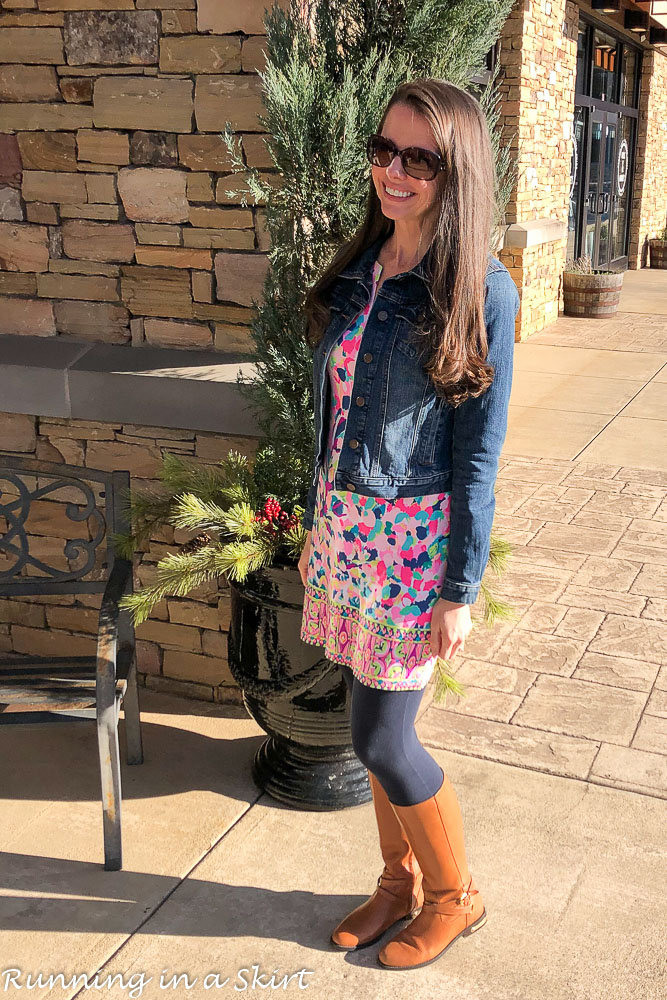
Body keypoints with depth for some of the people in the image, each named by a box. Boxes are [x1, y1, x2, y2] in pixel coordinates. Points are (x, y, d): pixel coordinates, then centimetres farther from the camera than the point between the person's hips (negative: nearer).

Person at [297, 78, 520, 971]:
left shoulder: (479, 292, -13)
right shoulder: (357, 271, 6)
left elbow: (478, 452, -13)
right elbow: (330, 411, 11)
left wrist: (462, 591, -12)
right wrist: (316, 526, 14)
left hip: (415, 536, -6)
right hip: (346, 523, 6)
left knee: (381, 739, 2)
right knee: (376, 723, 16)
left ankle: (455, 896, 28)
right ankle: (400, 880, 37)